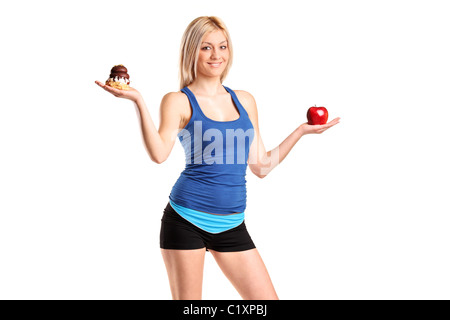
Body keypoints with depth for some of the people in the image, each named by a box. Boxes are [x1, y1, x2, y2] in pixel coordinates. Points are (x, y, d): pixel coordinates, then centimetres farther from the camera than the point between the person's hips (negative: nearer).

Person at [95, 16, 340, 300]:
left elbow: (262, 166, 14)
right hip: (187, 220, -4)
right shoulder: (179, 101, -2)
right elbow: (159, 153, -20)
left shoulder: (245, 100, 11)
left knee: (267, 300, 5)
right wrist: (138, 100, -22)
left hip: (232, 225, 5)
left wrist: (301, 131, 15)